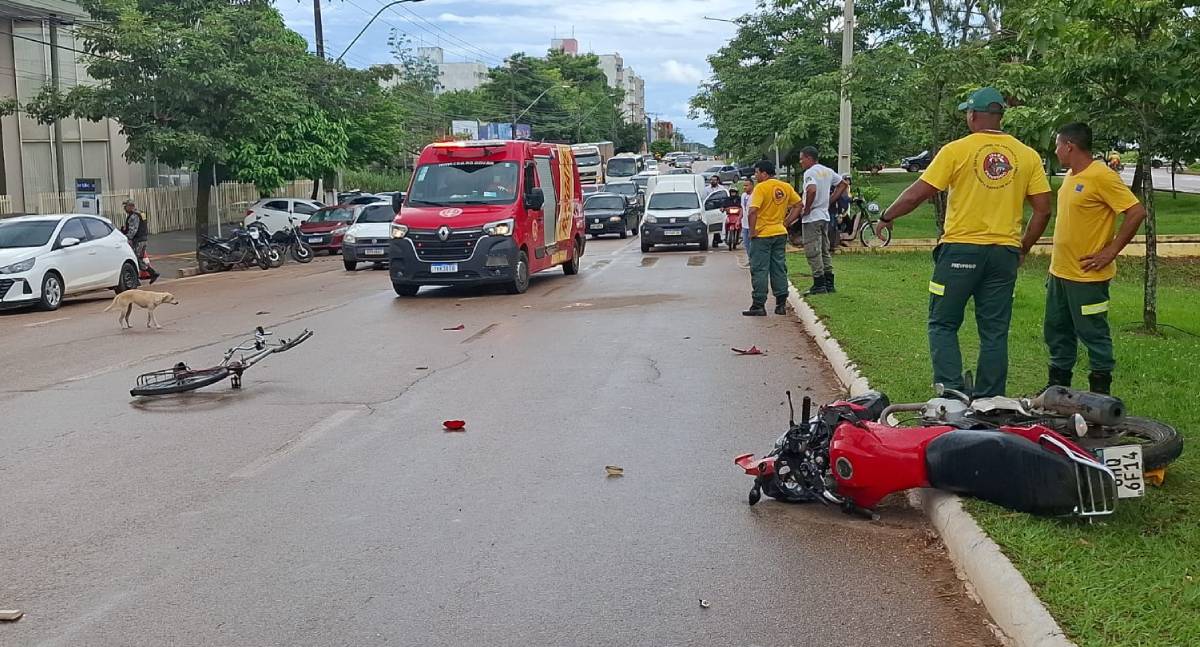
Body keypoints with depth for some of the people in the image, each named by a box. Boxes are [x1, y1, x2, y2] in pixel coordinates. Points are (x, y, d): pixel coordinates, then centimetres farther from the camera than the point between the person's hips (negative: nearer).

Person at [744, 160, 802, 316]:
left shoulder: (761, 188, -13)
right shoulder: (786, 187, 7)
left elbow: (753, 211, -23)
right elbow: (798, 205, 11)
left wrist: (752, 231, -13)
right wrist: (785, 223, 10)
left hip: (762, 235, -6)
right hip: (780, 233, 6)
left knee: (759, 270, -1)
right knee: (779, 269, 11)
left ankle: (758, 305, -1)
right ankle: (781, 304, 12)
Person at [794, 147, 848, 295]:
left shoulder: (810, 172, -15)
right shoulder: (828, 171, 12)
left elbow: (812, 190, -32)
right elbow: (843, 184, 20)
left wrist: (806, 209, -19)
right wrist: (830, 200, 15)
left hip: (811, 217, -9)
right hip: (825, 216, 9)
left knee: (813, 252, -4)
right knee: (825, 251, 14)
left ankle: (819, 285, -4)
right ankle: (829, 284, 15)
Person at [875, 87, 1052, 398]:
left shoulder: (956, 150, -5)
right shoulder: (1028, 155, 5)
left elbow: (916, 195, -6)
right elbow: (1043, 208, 4)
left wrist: (886, 217, 9)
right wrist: (1022, 247, 16)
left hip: (960, 249, -3)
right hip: (1004, 252, 4)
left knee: (943, 324, 7)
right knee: (994, 332, 9)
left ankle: (952, 392, -7)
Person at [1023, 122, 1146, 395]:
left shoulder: (1101, 176, -17)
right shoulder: (1070, 176, 11)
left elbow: (1137, 212, -20)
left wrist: (1110, 251, -18)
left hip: (1087, 275, -9)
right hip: (1059, 271, 9)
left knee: (1093, 334, 1)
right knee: (1056, 331, 16)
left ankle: (1101, 390, 12)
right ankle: (1058, 385, 28)